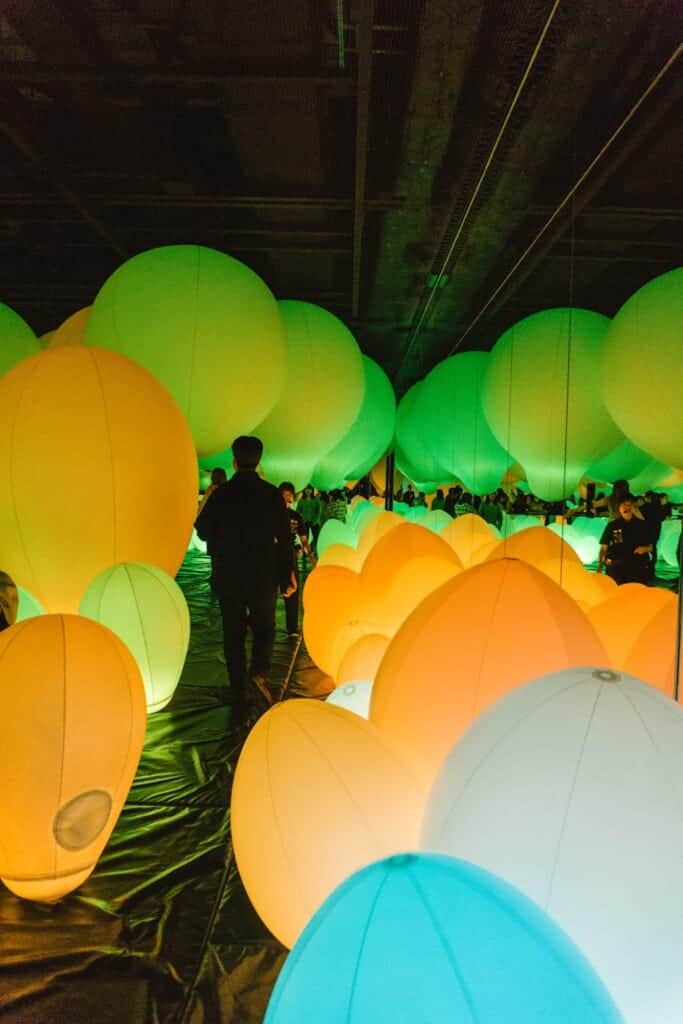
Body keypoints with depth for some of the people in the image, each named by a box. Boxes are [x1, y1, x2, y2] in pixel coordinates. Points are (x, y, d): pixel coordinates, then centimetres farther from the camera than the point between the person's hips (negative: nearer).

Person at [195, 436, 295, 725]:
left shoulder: (221, 494, -7)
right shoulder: (272, 494, -7)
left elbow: (203, 531, 1)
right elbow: (284, 538, -6)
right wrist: (286, 576, 2)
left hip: (228, 577, 0)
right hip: (264, 576, 0)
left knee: (233, 635, 10)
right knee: (264, 628, 18)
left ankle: (239, 700, 11)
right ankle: (259, 671, -8)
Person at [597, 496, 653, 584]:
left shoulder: (642, 525, 8)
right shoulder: (612, 525, 5)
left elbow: (650, 546, 15)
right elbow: (604, 548, 5)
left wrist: (645, 548, -9)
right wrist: (600, 566, -7)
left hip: (638, 568, 1)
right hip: (616, 568, -1)